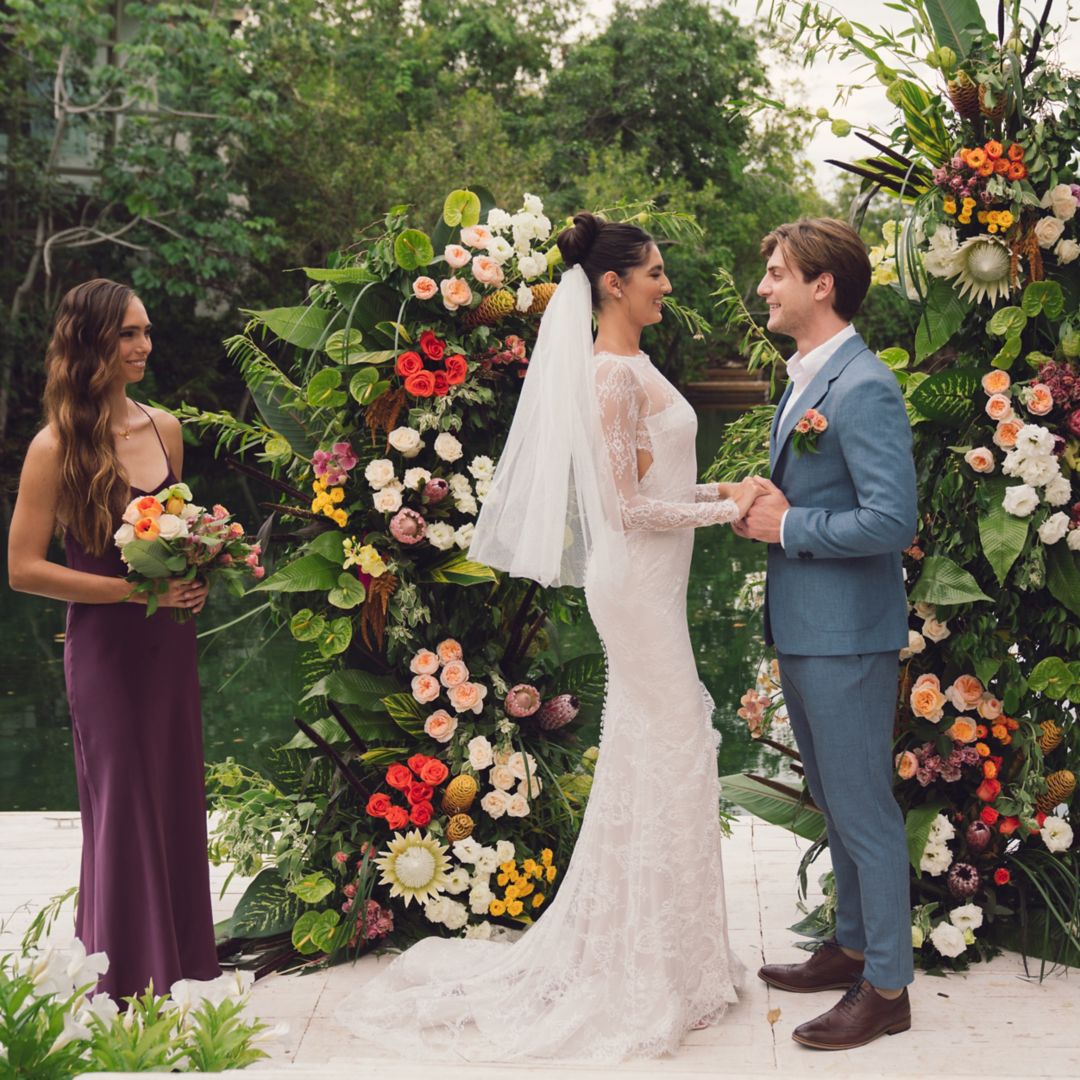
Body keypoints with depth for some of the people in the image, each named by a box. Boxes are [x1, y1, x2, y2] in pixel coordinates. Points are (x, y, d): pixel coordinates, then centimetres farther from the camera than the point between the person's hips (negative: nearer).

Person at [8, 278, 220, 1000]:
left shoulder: (164, 428, 6)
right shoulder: (57, 447, -11)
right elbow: (24, 568, -11)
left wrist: (195, 580, 0)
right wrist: (134, 590, -16)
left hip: (171, 640, 6)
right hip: (105, 644, -5)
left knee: (178, 795, 11)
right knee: (122, 800, 3)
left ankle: (183, 958, 26)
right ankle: (131, 976, 18)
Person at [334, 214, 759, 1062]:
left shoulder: (629, 367, 12)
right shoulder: (613, 374, -17)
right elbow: (629, 508, -20)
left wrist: (717, 488, 6)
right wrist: (728, 510, -12)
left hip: (646, 585, 10)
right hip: (637, 585, -10)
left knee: (645, 754, 16)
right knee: (670, 754, -2)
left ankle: (627, 947, 29)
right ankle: (656, 968, 11)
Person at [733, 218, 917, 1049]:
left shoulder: (864, 388, -18)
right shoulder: (805, 380, 13)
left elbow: (891, 518, -24)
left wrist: (788, 528, -16)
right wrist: (765, 507, 3)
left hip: (846, 633, -10)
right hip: (803, 627, 10)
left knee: (863, 806, 0)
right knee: (836, 801, 20)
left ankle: (887, 987, 12)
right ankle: (854, 945, 34)